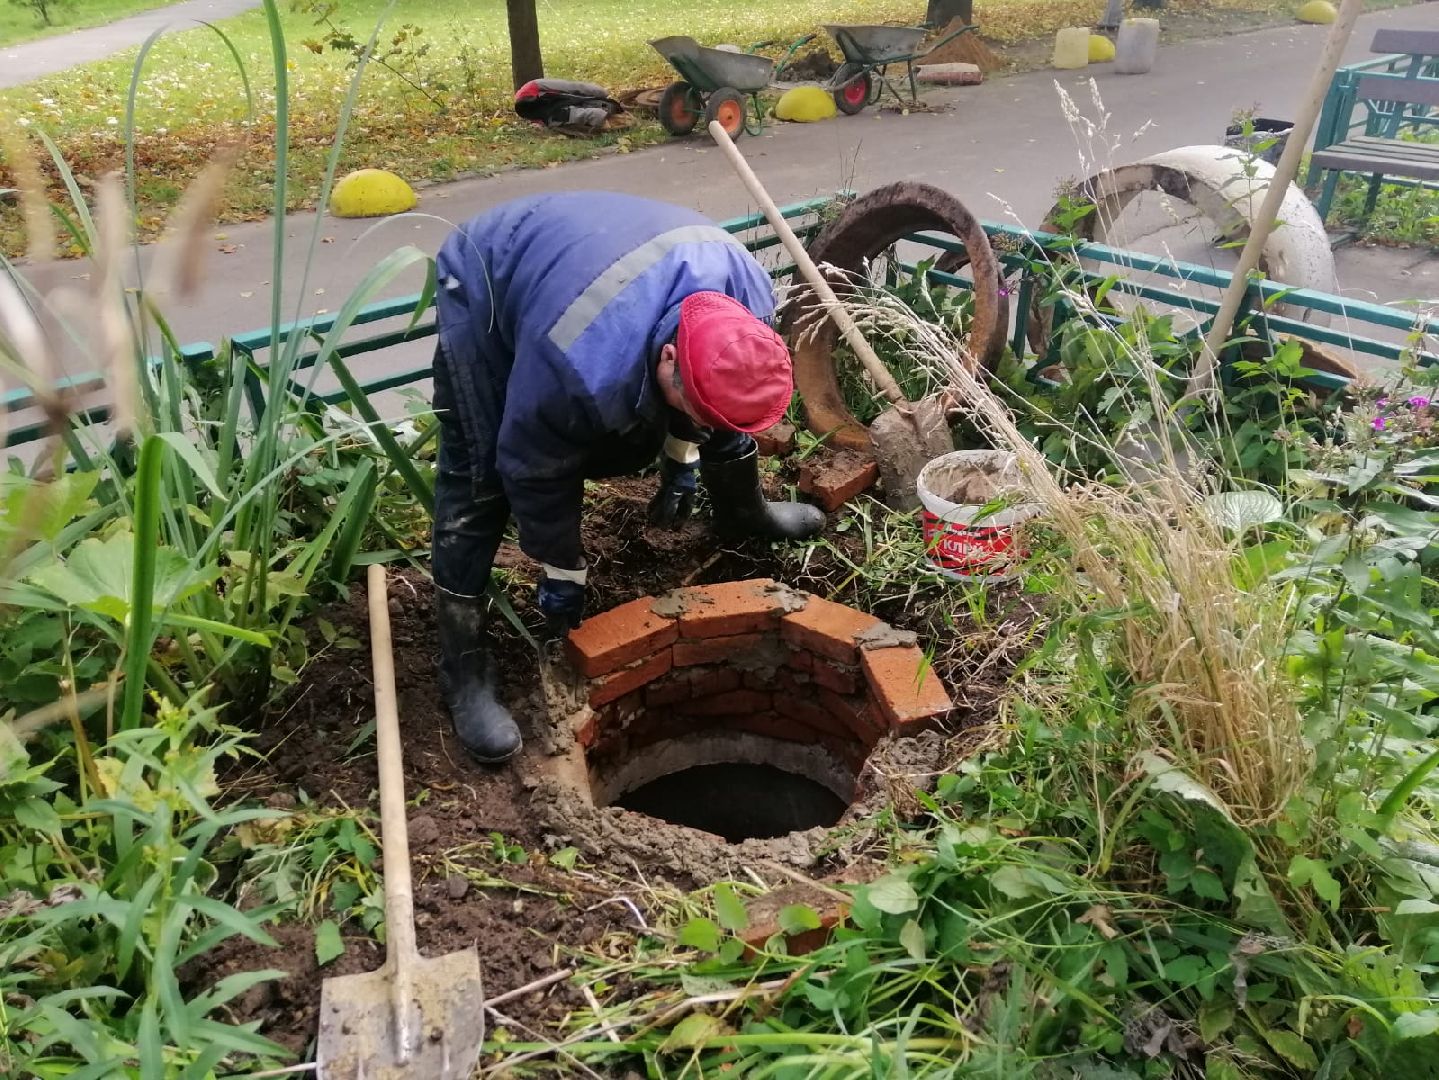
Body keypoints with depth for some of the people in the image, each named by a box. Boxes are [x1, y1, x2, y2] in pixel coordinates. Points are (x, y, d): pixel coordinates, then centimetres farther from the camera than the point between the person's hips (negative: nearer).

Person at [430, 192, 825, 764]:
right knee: (480, 480, -17)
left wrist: (681, 464, 5)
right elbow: (535, 473, -27)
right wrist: (562, 575, -14)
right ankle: (463, 668, -5)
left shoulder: (747, 300, -27)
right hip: (487, 285, -6)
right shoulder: (582, 367, -45)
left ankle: (743, 513, 38)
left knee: (728, 401, 9)